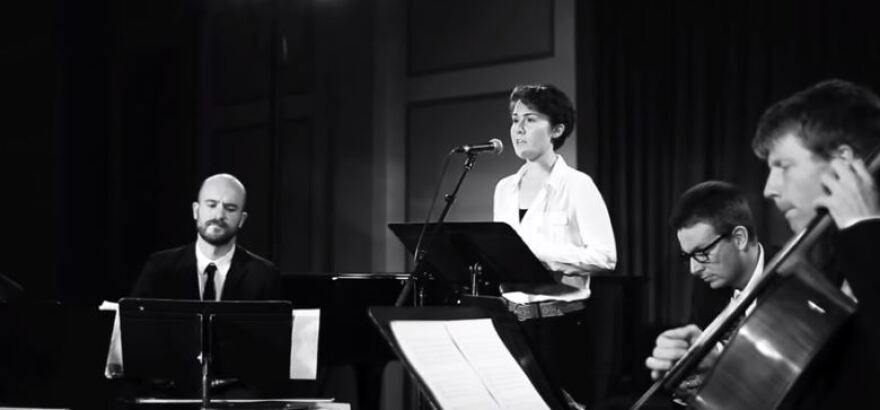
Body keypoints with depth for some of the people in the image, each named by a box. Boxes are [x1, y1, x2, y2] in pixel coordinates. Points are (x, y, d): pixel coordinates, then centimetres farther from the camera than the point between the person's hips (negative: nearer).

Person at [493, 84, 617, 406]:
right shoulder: (504, 188, 13)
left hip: (560, 321, -6)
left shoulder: (577, 185, -6)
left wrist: (539, 252, -20)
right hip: (511, 318, 6)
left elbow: (605, 257, -14)